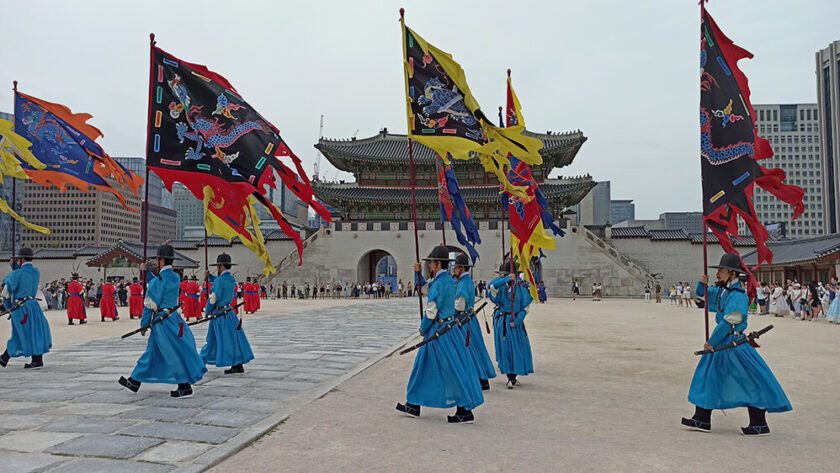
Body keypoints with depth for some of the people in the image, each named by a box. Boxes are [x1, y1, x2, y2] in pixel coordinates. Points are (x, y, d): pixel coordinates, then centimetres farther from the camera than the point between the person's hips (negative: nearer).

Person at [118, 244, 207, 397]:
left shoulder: (158, 281, -16)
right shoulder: (175, 278, 7)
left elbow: (149, 305, -11)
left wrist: (144, 324, -2)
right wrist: (146, 271, 21)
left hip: (162, 321, -8)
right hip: (173, 317, 8)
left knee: (175, 353, -3)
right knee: (152, 351, 14)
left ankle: (185, 386, 2)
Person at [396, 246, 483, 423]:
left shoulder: (440, 284, -20)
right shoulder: (447, 280, 11)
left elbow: (431, 311, -17)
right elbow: (422, 287, 25)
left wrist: (423, 329, -3)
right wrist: (418, 272, 11)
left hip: (440, 331, -10)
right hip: (447, 328, 10)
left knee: (452, 370, -4)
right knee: (424, 366, 16)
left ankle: (466, 411, 3)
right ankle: (414, 406, 26)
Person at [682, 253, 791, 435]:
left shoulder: (738, 295, -18)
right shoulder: (722, 290, 9)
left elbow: (728, 322, -21)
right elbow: (702, 294, 24)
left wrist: (711, 342, -15)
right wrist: (702, 283, 1)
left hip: (734, 343, -10)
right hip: (721, 342, 10)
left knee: (751, 383, -2)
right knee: (708, 376, 10)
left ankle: (760, 425, 8)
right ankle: (702, 419, 16)